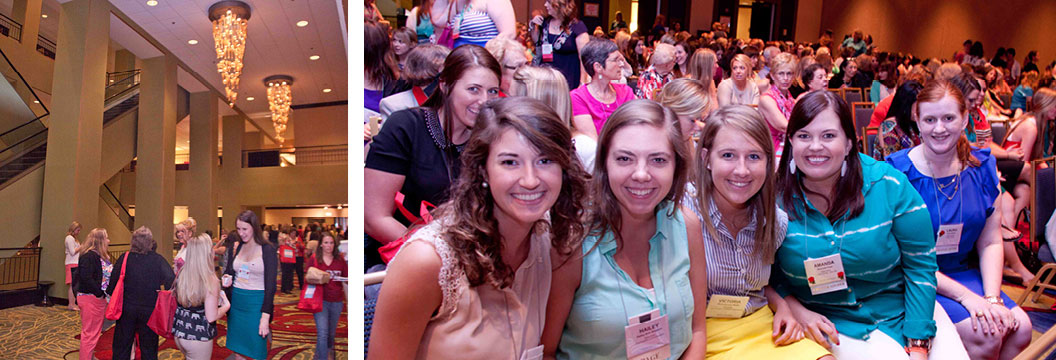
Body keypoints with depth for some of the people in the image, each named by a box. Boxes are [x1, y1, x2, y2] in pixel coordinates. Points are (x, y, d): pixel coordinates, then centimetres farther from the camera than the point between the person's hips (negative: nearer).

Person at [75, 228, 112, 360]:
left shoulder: (99, 255, 12)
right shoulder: (89, 256, -18)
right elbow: (86, 278, -25)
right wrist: (99, 293, -20)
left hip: (98, 298, 10)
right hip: (90, 298, -10)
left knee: (95, 331, 20)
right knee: (90, 333, -3)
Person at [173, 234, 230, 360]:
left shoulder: (181, 275, -4)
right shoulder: (210, 280, -20)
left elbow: (179, 302, 11)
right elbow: (211, 317, -20)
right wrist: (226, 305, -3)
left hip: (179, 333, 5)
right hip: (198, 337, -5)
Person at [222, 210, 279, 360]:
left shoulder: (268, 250, -8)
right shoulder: (235, 248, 7)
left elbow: (270, 285, -9)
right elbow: (229, 273, 18)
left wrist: (265, 316, -14)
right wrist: (226, 281, -7)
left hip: (256, 303, -5)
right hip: (236, 303, 5)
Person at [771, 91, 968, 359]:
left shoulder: (889, 186, -9)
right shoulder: (776, 196, -11)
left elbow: (920, 265, -5)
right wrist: (796, 310, -15)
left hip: (902, 309, 2)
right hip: (834, 323, -2)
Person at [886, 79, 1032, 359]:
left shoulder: (982, 167, 2)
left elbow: (991, 243, 5)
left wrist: (992, 298, -10)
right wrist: (965, 296, -19)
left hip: (963, 272, 6)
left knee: (1020, 328, -16)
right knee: (985, 334, -23)